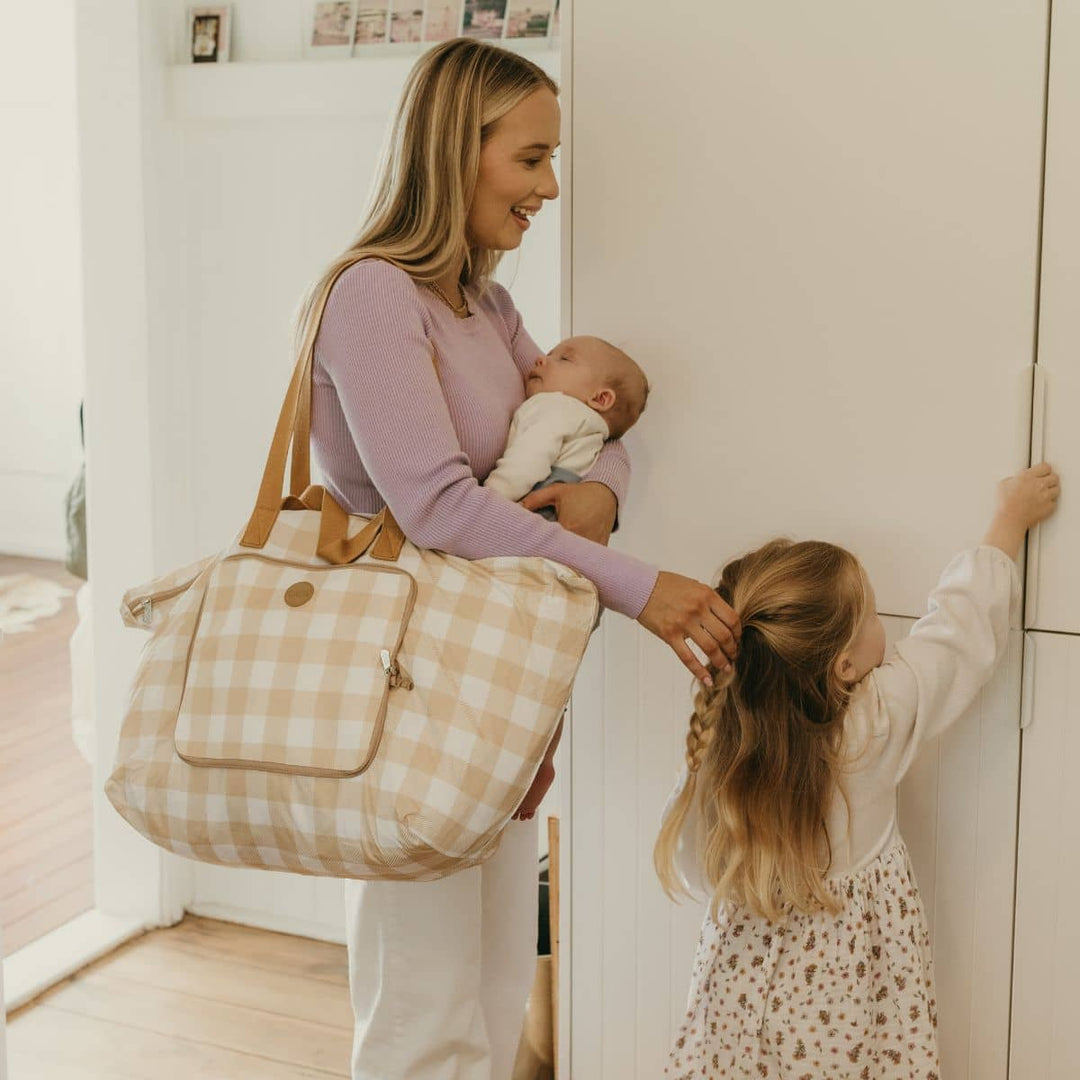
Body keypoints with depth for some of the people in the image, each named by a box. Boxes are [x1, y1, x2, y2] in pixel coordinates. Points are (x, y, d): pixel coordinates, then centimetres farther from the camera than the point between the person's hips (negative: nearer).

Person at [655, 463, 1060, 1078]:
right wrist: (1012, 517, 5)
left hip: (747, 981, 3)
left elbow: (693, 871, -3)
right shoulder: (878, 721, -23)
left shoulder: (719, 743, -16)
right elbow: (961, 627, -9)